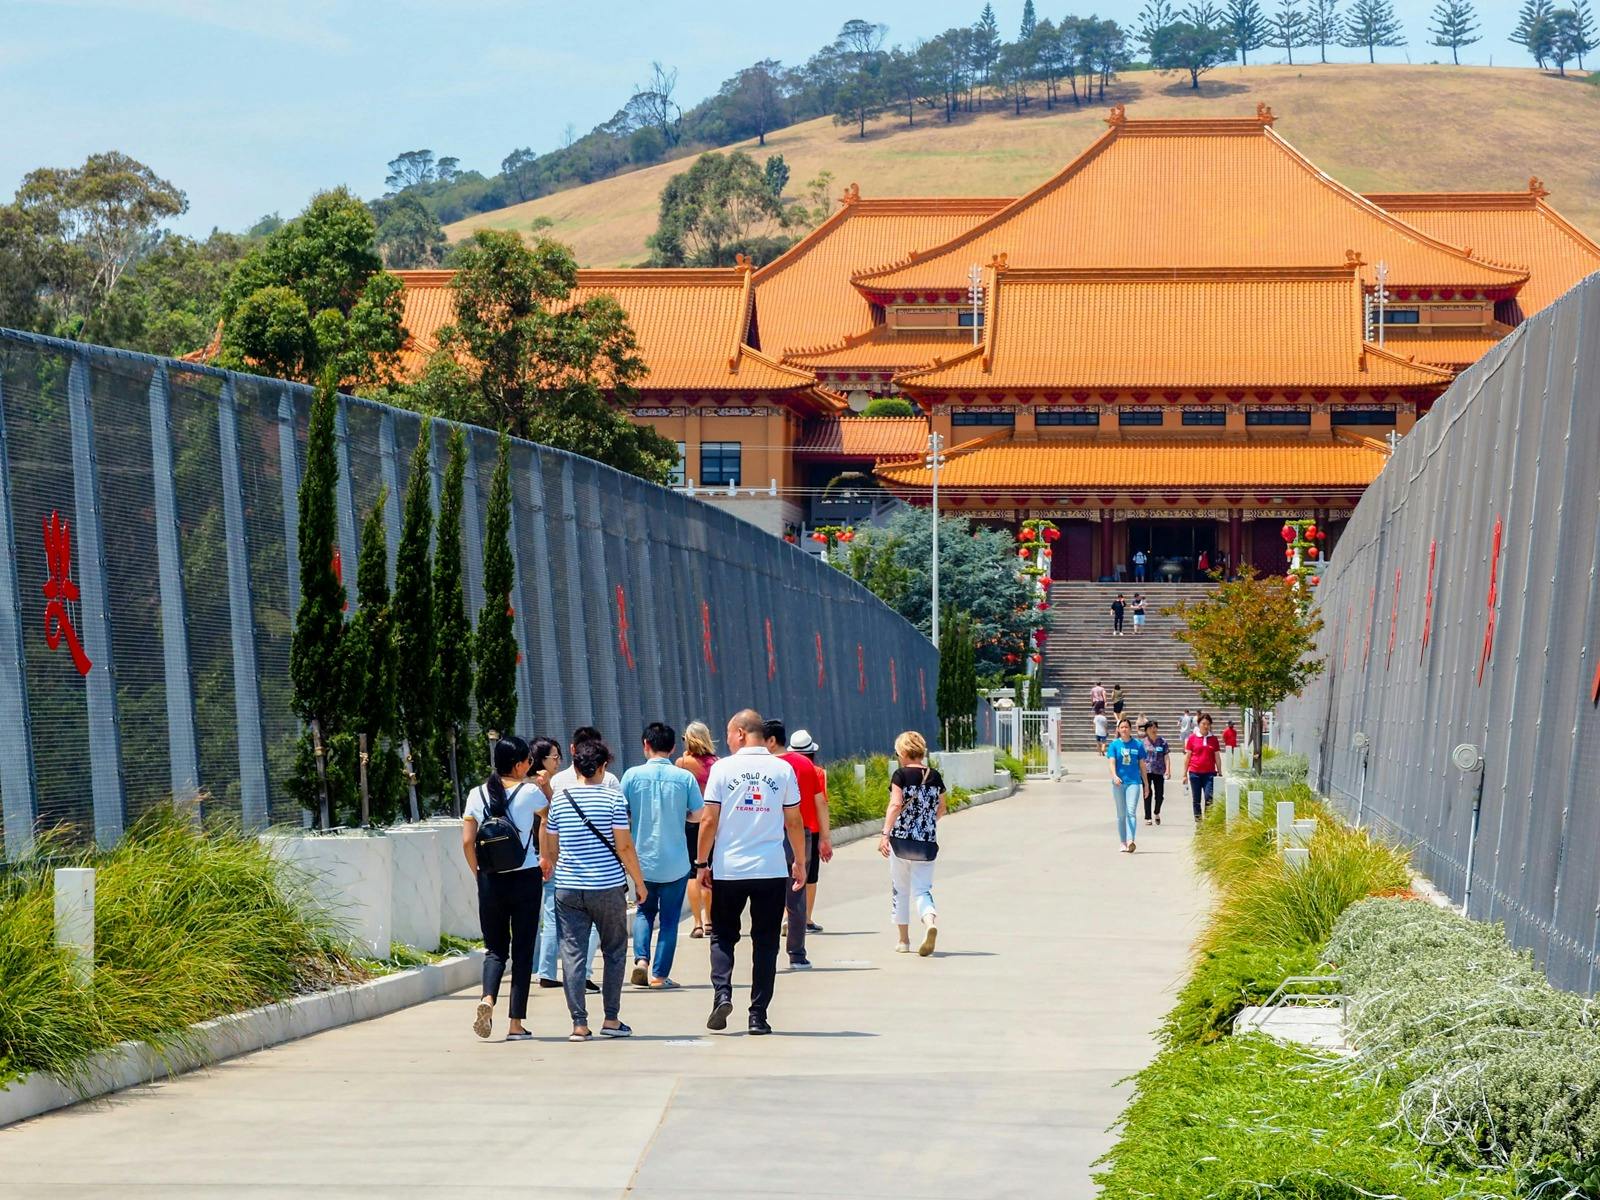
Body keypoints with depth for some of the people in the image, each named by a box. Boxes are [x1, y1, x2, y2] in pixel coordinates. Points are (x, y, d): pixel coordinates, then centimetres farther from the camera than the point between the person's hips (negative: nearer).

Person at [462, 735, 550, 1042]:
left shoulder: (477, 795, 2)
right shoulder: (530, 792, -7)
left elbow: (467, 842, 1)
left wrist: (479, 873, 11)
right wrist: (546, 781, 24)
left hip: (490, 879, 3)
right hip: (525, 878, -3)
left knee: (495, 947, 13)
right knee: (522, 951, 5)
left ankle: (487, 999, -16)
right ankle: (516, 1023, 4)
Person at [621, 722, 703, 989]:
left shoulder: (633, 775, -6)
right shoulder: (685, 777, -7)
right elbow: (698, 816, -3)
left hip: (642, 859, 1)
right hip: (675, 862, -1)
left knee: (645, 911, 19)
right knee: (669, 918, 10)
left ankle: (641, 959, -1)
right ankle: (659, 974, 8)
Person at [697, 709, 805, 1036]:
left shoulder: (723, 768, -4)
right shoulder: (783, 769, 0)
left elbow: (709, 821, -4)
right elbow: (793, 822, 3)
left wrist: (702, 863, 6)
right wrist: (800, 862, 14)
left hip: (728, 870, -1)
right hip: (771, 870, 1)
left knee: (723, 936, 14)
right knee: (765, 942, 8)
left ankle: (722, 993, -8)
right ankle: (758, 1015, 5)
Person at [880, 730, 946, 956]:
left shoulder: (901, 775, -7)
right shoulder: (935, 777, 6)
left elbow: (896, 804, -18)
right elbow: (941, 809, 17)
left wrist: (885, 833, -23)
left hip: (902, 839, -3)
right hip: (927, 842, 3)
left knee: (900, 889, 12)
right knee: (922, 889, 5)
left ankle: (903, 940, 19)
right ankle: (930, 920, -27)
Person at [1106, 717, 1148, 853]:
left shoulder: (1138, 744, 3)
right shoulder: (1114, 745, 2)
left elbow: (1142, 765, 9)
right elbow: (1111, 762, -7)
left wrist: (1146, 784, 12)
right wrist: (1114, 776, -26)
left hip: (1134, 782, -1)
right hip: (1119, 782, 1)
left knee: (1131, 811, -14)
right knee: (1121, 814, 9)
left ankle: (1130, 841, -25)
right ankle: (1123, 843, 17)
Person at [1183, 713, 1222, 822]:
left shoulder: (1213, 739, 6)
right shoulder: (1192, 738, 2)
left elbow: (1217, 756, 10)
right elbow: (1187, 756, 6)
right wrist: (1184, 773, 4)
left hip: (1209, 772, 0)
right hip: (1195, 772, 0)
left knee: (1209, 798, -10)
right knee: (1196, 799, 4)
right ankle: (1198, 820, 11)